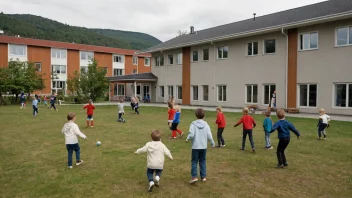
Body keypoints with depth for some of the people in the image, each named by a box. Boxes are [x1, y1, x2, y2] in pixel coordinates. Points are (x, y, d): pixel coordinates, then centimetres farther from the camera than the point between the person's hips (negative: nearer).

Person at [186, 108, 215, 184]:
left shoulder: (193, 124, -10)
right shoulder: (206, 124, -3)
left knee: (194, 161, 6)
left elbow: (191, 134, -19)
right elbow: (209, 136, -4)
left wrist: (187, 139, 1)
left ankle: (194, 177, -1)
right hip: (203, 146, 3)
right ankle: (203, 177, 20)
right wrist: (212, 143, 11)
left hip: (195, 146, -3)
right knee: (203, 161, 15)